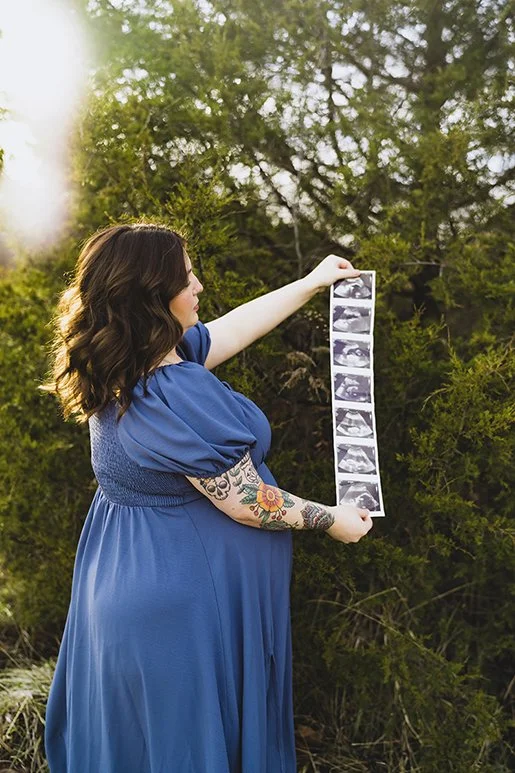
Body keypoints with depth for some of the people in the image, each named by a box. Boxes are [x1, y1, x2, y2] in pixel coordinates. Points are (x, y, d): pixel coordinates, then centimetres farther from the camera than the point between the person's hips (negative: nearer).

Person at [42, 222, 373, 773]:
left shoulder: (125, 365, -1)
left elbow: (230, 329, 11)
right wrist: (331, 520, -5)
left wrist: (311, 283, 20)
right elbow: (246, 503, -22)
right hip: (187, 598, -9)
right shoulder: (176, 397, -31)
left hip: (127, 578, 9)